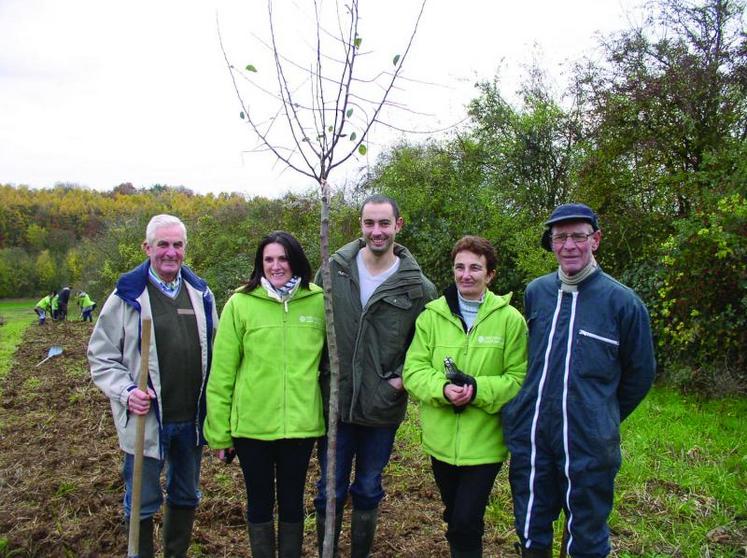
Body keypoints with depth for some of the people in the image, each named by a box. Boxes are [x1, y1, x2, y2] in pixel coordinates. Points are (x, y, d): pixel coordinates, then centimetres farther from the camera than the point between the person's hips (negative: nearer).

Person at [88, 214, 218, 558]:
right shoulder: (127, 297, -7)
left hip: (192, 419, 4)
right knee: (143, 504, 9)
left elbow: (214, 352, 12)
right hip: (146, 420, -4)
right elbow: (101, 356, -3)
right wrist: (126, 392, -19)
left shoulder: (201, 293, 5)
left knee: (186, 497, 20)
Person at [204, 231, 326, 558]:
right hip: (252, 425, -1)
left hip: (300, 424, 1)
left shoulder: (319, 302, -2)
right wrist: (219, 431, -2)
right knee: (259, 502, 16)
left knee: (292, 502, 17)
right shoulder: (240, 303, -7)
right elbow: (222, 372, -4)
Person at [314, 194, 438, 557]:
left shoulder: (418, 287, -6)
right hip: (334, 403, 0)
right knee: (330, 492, 13)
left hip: (382, 408, 0)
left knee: (368, 492, 18)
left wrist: (404, 376, -8)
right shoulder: (334, 269, -3)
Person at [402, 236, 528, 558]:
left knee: (465, 525, -3)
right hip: (441, 440, 3)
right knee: (454, 518, 21)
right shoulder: (431, 315, -1)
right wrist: (442, 388, -23)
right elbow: (413, 370, -5)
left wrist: (478, 389, -24)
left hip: (484, 443, -3)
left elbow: (519, 379, -9)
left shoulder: (510, 319, -7)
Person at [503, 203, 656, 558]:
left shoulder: (622, 301, -8)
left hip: (589, 445, -3)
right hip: (530, 437, 3)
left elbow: (640, 373, 4)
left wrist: (603, 419, 10)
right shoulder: (535, 292, 3)